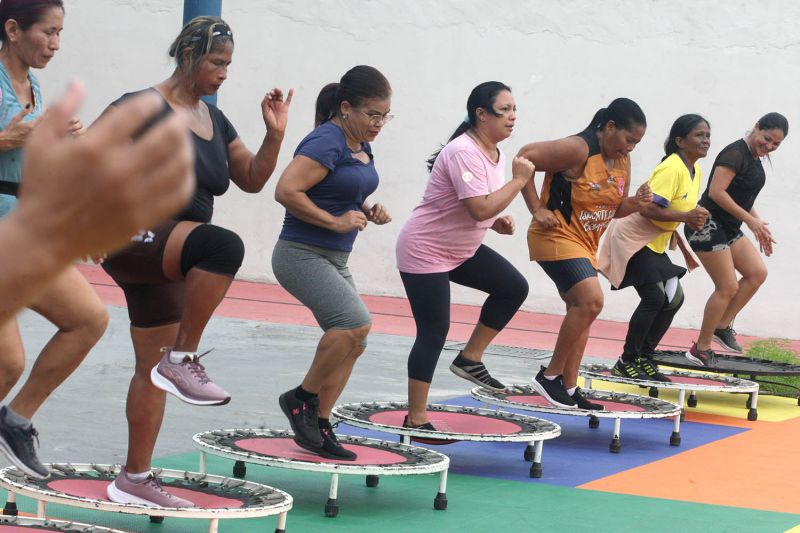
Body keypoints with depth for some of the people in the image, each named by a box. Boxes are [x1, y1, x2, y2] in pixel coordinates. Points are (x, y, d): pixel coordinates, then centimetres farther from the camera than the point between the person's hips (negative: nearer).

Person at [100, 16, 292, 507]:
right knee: (224, 246, -36)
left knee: (153, 369, 12)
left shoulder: (214, 121, 14)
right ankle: (182, 358, -26)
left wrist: (275, 135, 2)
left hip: (163, 260, 9)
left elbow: (252, 180, 17)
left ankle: (134, 480, 20)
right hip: (132, 240, -9)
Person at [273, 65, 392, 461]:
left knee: (352, 342, 6)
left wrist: (369, 212, 6)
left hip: (334, 260, 10)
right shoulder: (327, 142, -17)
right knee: (356, 322, -24)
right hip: (301, 254, -10)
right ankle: (301, 398, -8)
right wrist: (336, 222, -23)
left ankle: (318, 429, 13)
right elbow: (286, 191, -25)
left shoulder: (361, 146, 11)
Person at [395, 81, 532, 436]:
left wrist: (498, 222, -1)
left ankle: (470, 359, 11)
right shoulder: (464, 152, -24)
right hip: (425, 251, -9)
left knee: (514, 287, 0)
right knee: (434, 332, -8)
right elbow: (480, 208, -33)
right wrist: (519, 180, -23)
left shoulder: (493, 154, 5)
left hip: (461, 250, 9)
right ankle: (416, 420, -1)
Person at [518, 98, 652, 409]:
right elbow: (525, 158, -21)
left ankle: (569, 388, 19)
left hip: (585, 244, 9)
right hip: (556, 238, -9)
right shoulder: (578, 150, -20)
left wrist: (636, 204, -7)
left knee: (582, 311, 11)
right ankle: (550, 376, -10)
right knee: (591, 300, -21)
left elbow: (615, 209, 15)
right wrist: (537, 209, -21)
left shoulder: (622, 162, 6)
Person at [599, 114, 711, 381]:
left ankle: (644, 358, 15)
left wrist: (684, 250, 20)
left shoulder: (695, 172, 8)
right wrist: (687, 216, -31)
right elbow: (648, 209, -31)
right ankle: (627, 362, -6)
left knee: (674, 298, 5)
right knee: (654, 297, -17)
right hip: (633, 238, -10)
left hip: (654, 244, 10)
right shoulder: (671, 169, -22)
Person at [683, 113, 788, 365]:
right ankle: (701, 349, 2)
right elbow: (716, 192, -24)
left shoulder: (754, 159, 13)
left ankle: (722, 326, 10)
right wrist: (750, 220, -21)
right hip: (708, 227, -10)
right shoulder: (736, 153, -16)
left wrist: (760, 227, 14)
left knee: (757, 273, 2)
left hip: (728, 229, 10)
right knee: (728, 288, -8)